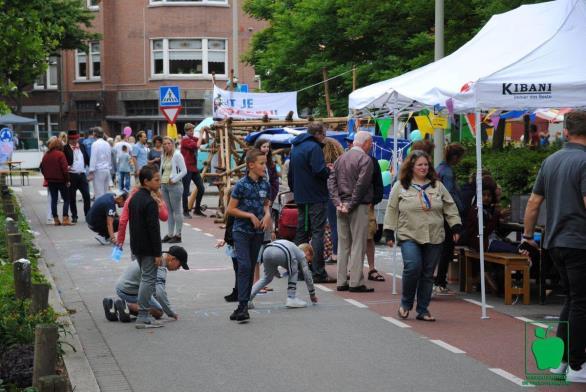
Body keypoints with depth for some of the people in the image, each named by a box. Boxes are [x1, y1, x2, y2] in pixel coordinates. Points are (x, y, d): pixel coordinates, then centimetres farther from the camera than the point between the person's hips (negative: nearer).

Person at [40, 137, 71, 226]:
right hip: (60, 180, -5)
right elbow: (64, 168, -15)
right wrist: (67, 180, -10)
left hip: (50, 181, 5)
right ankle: (65, 218, -9)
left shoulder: (46, 155, 7)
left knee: (54, 199, 10)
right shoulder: (60, 154, -11)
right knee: (66, 199, 1)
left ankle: (56, 219, 8)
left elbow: (42, 168, 12)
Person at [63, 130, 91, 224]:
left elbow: (87, 159, 14)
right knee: (72, 197, 4)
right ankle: (74, 217, 12)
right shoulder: (65, 149, -5)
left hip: (82, 174, 3)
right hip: (71, 175, -3)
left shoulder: (82, 146, 9)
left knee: (87, 195, 1)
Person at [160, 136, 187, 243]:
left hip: (174, 185, -7)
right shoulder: (163, 156, 13)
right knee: (168, 210, 10)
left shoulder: (177, 155, -8)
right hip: (164, 185, 7)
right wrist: (161, 180, 7)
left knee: (176, 210, -4)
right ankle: (170, 234, 15)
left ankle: (178, 235, 0)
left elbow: (184, 171, -11)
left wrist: (174, 180, -15)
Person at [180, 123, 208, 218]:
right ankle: (185, 211, 6)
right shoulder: (185, 140, -11)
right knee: (186, 190, -2)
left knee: (201, 188, 8)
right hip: (187, 168, -8)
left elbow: (205, 141, 13)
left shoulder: (193, 138, 12)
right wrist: (201, 134, -13)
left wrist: (206, 132, -1)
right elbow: (197, 145, -23)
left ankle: (197, 209, 18)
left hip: (194, 168, 8)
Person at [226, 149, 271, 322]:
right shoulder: (241, 185, -11)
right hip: (241, 231, -6)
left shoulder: (265, 185, 5)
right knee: (244, 266, -16)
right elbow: (230, 209, -9)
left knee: (251, 268, 8)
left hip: (258, 232, 6)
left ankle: (243, 307, 14)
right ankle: (243, 305, -18)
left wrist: (267, 214, 1)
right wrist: (250, 215, -14)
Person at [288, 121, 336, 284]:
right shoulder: (314, 147, -13)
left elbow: (290, 173, 20)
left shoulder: (295, 148, 15)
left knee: (302, 233, 14)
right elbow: (320, 171, -23)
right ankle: (318, 273, -10)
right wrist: (330, 171, -4)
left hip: (300, 197, 9)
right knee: (317, 233, -8)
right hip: (316, 197, -9)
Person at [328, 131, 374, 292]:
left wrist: (338, 202, -1)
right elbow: (361, 184, -17)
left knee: (343, 245, 10)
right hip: (358, 207, -7)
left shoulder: (341, 158, 13)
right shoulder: (365, 159, -9)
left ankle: (342, 282, 12)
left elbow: (331, 181, 7)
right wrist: (351, 205, -12)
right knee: (358, 245, -4)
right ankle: (356, 282, -6)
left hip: (342, 208, 7)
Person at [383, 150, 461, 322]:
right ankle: (406, 303, 2)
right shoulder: (400, 186, 4)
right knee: (413, 267, -20)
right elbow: (392, 210, 5)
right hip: (409, 237, -3)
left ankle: (423, 310, 15)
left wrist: (456, 227, 5)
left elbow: (450, 208, 14)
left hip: (434, 238, 3)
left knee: (428, 274, 5)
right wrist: (389, 233, 0)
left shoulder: (438, 186, 12)